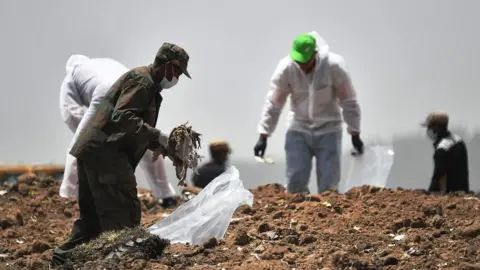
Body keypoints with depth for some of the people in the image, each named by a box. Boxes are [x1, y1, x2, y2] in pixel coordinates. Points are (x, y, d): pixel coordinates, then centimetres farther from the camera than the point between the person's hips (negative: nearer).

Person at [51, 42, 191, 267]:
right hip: (105, 153, -11)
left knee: (92, 215, 15)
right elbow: (122, 117, -23)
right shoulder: (141, 80, -9)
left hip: (91, 150, 11)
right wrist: (158, 137, -21)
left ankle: (63, 260, 16)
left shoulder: (146, 83, 24)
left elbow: (137, 130, 28)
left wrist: (161, 146, 15)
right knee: (125, 215, -10)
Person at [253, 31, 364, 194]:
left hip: (328, 130, -1)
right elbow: (273, 103, -5)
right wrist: (263, 136, -6)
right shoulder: (285, 68, -14)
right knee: (295, 181, -4)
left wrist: (355, 135, -7)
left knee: (328, 184, -1)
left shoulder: (334, 66, -19)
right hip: (298, 130, 1)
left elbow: (349, 101, -9)